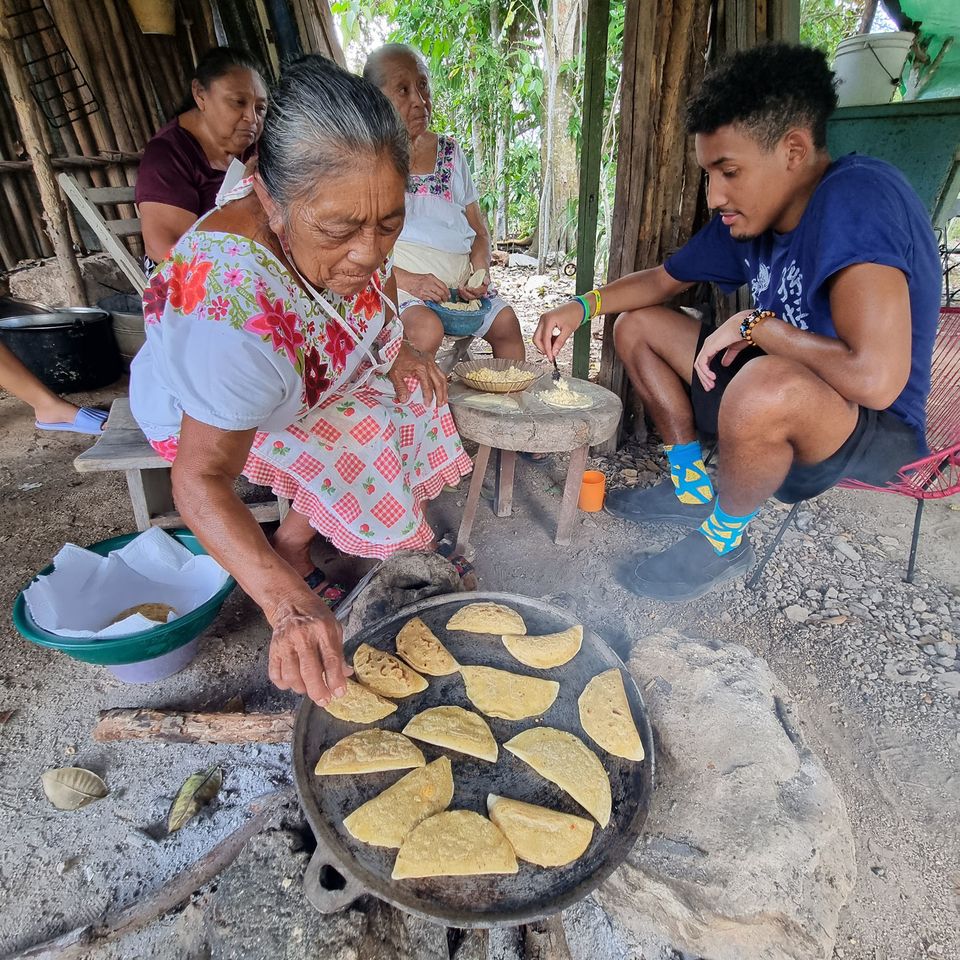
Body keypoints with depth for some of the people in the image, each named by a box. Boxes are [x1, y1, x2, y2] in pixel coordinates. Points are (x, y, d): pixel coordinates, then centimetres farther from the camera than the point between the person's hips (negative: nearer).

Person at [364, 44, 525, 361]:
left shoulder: (449, 151, 16)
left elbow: (479, 229, 19)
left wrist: (480, 268, -2)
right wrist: (407, 280, -21)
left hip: (457, 277, 5)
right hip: (392, 279, -5)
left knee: (505, 321, -14)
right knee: (426, 328, -33)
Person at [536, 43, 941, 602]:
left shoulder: (857, 199, -28)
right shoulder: (747, 217, -2)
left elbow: (875, 378, -40)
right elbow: (662, 281, 13)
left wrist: (755, 325, -25)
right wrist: (582, 307, -3)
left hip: (878, 430, -8)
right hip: (775, 391, 8)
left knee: (764, 387, -42)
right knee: (637, 327, 9)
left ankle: (724, 541, -11)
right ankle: (693, 486, 13)